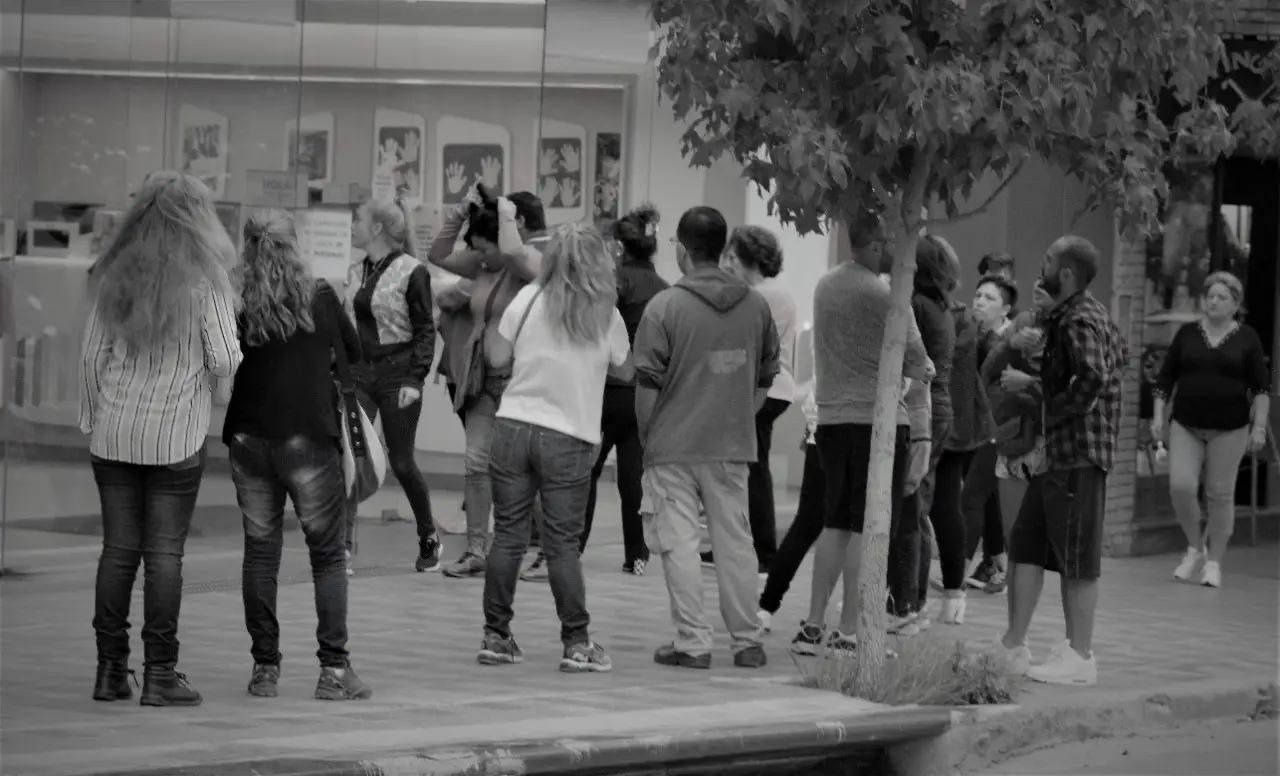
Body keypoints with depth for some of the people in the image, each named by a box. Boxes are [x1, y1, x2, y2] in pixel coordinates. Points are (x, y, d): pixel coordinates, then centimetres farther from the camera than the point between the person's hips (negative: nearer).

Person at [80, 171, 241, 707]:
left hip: (114, 433, 3)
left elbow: (92, 355, 5)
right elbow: (225, 362, -9)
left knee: (118, 548, 8)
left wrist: (92, 419, 14)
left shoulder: (114, 276, 3)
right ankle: (159, 673, 1)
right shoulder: (205, 281, -8)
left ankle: (111, 669, 10)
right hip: (176, 435, -3)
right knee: (164, 552, 0)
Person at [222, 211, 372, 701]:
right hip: (309, 439, -1)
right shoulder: (319, 299, -3)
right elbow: (354, 353, 10)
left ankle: (264, 667, 8)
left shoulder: (234, 301, -2)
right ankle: (334, 668, -1)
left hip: (249, 439, 2)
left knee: (260, 553, 9)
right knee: (328, 555, 4)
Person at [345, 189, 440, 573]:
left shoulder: (411, 272, -9)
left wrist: (415, 380, -16)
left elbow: (425, 330, -9)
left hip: (397, 373, -5)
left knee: (401, 462, 3)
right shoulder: (356, 272, 10)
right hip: (358, 372, 5)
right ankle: (343, 545, -11)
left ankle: (429, 538, 25)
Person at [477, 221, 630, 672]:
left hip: (514, 427, 1)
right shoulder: (606, 314, -1)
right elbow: (625, 371, 12)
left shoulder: (529, 299, -1)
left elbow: (498, 356, 6)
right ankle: (577, 644, 2)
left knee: (508, 536, 7)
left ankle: (496, 637, 12)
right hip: (569, 438, -1)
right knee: (563, 543, 2)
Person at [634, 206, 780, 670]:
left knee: (679, 544, 2)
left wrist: (647, 438, 3)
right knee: (735, 541, 10)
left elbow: (647, 385, -8)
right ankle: (747, 640, 13)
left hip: (674, 445, -4)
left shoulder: (665, 306, -9)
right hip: (733, 446, 4)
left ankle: (692, 642, 2)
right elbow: (764, 381, 10)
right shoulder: (756, 306, 4)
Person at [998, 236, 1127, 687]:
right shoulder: (1085, 314, 15)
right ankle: (1014, 647, 16)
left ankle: (1080, 658, 1)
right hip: (1056, 452, 10)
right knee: (1026, 548, 12)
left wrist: (1055, 413, -16)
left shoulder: (1079, 321, -15)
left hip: (1078, 451, -10)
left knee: (1077, 561, -4)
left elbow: (1094, 376, -29)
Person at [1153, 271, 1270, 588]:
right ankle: (1195, 547, 11)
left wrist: (1259, 426, -6)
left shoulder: (1247, 338, 2)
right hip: (1186, 425, 2)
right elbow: (1166, 377, 11)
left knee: (1220, 494, 1)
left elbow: (1261, 387, 1)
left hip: (1229, 430, -2)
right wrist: (1159, 415, 4)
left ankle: (1214, 562, 12)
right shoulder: (1187, 334, 7)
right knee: (1180, 487, -11)